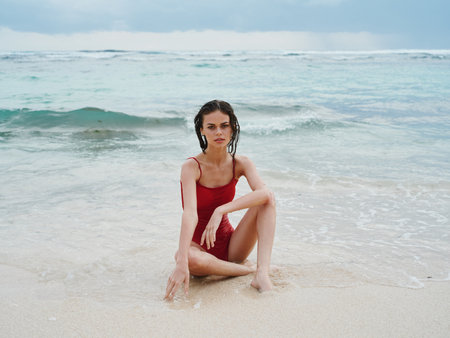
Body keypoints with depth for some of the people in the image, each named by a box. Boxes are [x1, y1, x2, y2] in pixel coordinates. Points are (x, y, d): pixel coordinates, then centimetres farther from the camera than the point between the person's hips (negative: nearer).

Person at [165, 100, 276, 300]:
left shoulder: (240, 164, -4)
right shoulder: (192, 167, -15)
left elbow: (264, 193, -24)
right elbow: (190, 214, -31)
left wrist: (220, 211, -35)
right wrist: (182, 263, -43)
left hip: (230, 245, 4)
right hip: (199, 246, -3)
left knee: (268, 200, -16)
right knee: (188, 258, -39)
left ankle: (262, 273, -28)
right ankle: (249, 269, -17)